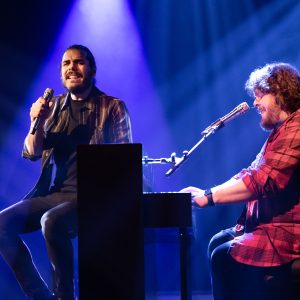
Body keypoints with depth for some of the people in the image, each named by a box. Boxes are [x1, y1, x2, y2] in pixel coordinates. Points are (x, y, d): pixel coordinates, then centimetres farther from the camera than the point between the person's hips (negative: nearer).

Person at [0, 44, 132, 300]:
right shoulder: (54, 107, 13)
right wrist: (36, 122, -9)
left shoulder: (113, 108, 1)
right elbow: (32, 153, 10)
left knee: (52, 221, -34)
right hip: (53, 193, 5)